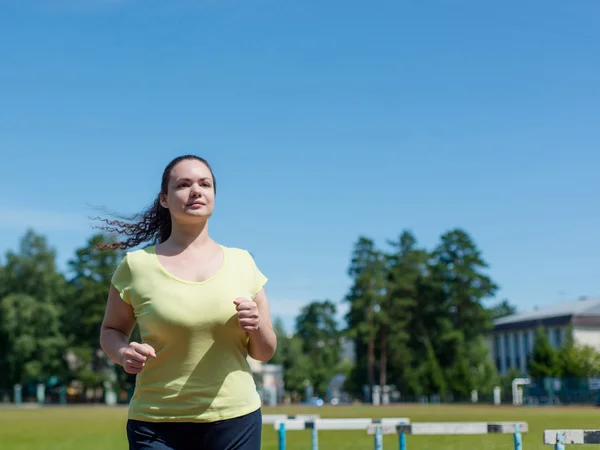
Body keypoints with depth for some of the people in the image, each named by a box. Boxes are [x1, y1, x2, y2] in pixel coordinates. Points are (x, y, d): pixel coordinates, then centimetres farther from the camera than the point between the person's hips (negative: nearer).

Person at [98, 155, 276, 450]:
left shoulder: (242, 262, 5)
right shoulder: (137, 265, -2)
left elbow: (265, 353, 10)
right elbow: (111, 331, 11)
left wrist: (256, 326, -12)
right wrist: (123, 353, -12)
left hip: (235, 420, 2)